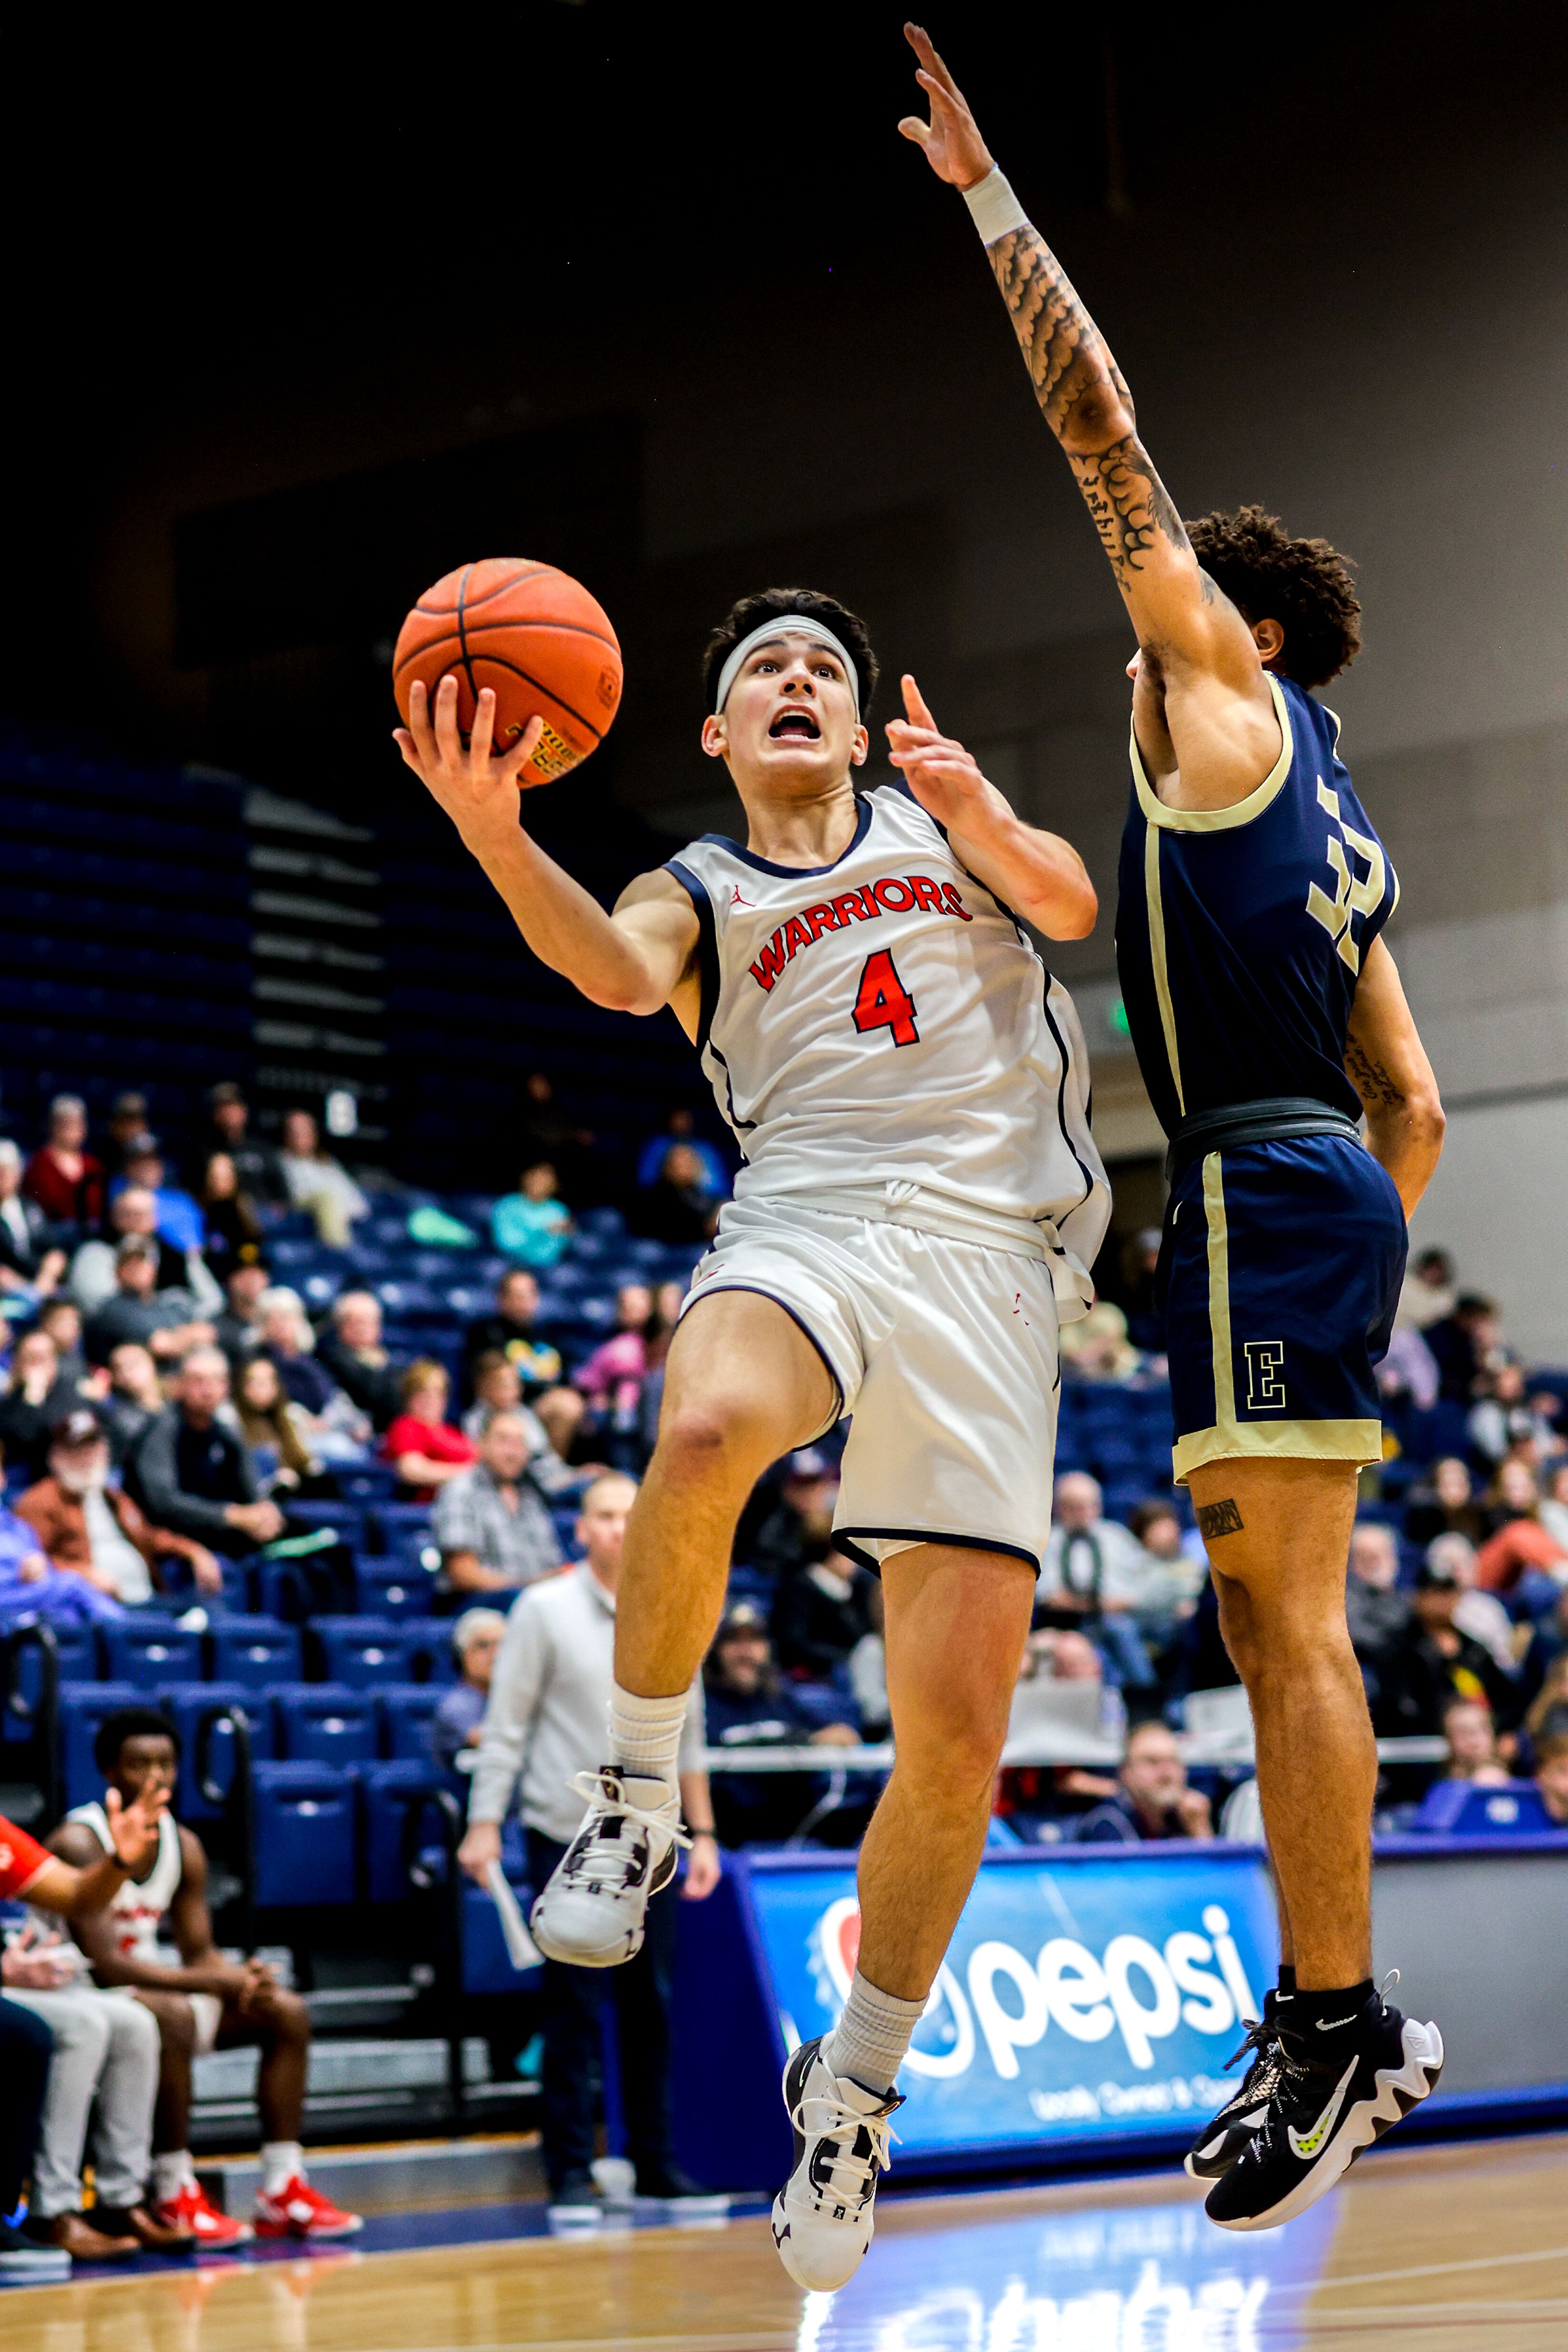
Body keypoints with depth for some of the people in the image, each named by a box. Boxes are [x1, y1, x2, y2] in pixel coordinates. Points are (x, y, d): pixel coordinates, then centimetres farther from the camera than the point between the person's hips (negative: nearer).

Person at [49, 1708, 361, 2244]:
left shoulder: (184, 1847, 3)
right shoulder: (80, 1843, -21)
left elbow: (198, 1952, 7)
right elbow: (104, 1964, -27)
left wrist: (242, 1976, -18)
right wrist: (212, 1982, -30)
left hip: (144, 1985, 9)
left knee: (286, 2013, -1)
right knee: (173, 2017, -38)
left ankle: (283, 2190, -4)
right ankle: (174, 2198, -30)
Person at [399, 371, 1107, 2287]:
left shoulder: (943, 823, 24)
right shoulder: (696, 892, 19)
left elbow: (1072, 905, 5)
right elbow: (615, 970, -5)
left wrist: (977, 814, -16)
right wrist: (493, 832, -24)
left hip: (986, 1250, 1)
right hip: (805, 1219, -1)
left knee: (955, 1728, -9)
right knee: (703, 1432, -40)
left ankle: (856, 2077, 11)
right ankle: (639, 1800, -18)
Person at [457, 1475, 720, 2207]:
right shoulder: (544, 1610, -3)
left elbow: (687, 1735, 14)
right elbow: (506, 1724, -4)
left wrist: (702, 1832, 10)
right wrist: (484, 1824, -10)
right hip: (567, 1837, -4)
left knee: (652, 2005, 7)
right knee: (573, 2011, -2)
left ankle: (655, 2163, 16)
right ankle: (570, 2169, 5)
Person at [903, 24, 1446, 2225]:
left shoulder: (1224, 691, 4)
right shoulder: (1332, 821, 26)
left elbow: (1109, 438, -1)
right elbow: (1415, 1104, 24)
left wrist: (991, 197, 3)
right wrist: (1354, 1284, 27)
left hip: (1262, 1175, -10)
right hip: (1339, 1187, 10)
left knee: (1284, 1613, -11)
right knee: (1280, 1610, 10)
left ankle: (1333, 2024, -12)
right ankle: (1349, 2019, 13)